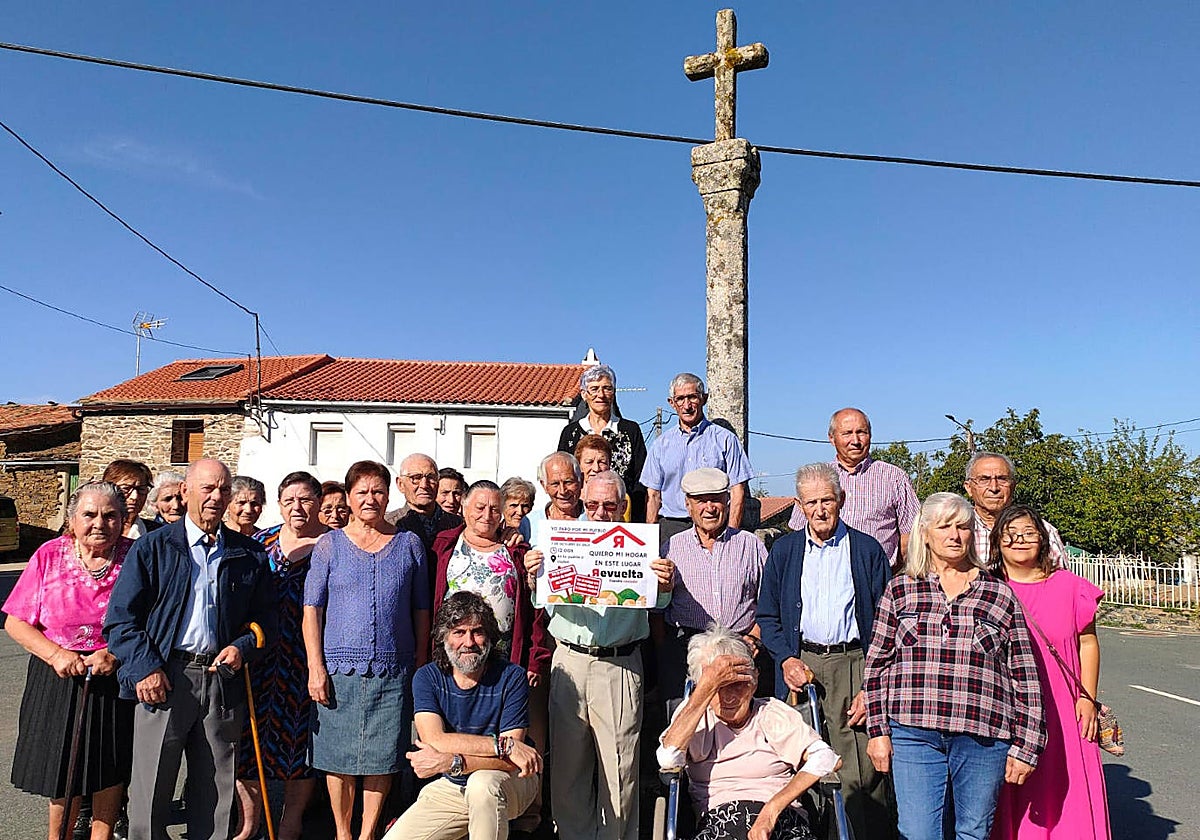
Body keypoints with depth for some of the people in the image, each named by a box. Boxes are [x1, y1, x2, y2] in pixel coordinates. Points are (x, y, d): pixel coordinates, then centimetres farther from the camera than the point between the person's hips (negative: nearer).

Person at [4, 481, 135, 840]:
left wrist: (117, 654, -17)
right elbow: (15, 622, -2)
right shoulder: (49, 556, -5)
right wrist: (56, 654, -14)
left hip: (118, 677, 0)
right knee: (63, 771, 13)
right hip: (59, 677, 1)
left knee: (111, 770, 12)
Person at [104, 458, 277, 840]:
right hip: (164, 677, -2)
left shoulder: (250, 554, 8)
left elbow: (265, 618, 12)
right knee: (150, 789, 5)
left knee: (217, 790, 11)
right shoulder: (152, 547, 2)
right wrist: (145, 668, -11)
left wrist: (243, 648, -7)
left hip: (223, 678, 2)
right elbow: (121, 619, 0)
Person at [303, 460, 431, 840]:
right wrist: (316, 667, -5)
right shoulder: (330, 545, 5)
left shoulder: (409, 544, 6)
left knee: (382, 757, 6)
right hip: (340, 669, 0)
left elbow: (421, 611, 9)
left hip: (394, 670, 1)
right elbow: (312, 610, 2)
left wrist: (421, 665, 5)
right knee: (339, 756, 7)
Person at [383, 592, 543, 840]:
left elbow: (509, 762, -19)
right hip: (450, 788, 4)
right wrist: (503, 745, -28)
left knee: (482, 783, -35)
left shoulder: (511, 676, -14)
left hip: (509, 783, -4)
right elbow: (435, 740, -22)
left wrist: (451, 762, -30)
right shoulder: (427, 677, -7)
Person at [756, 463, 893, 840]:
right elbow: (767, 616, 13)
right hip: (799, 663, 2)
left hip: (852, 664, -1)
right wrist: (785, 658, -3)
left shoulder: (867, 549, 5)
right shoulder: (784, 549, 11)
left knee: (861, 773, -6)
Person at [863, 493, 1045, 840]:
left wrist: (1025, 746, 3)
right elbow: (877, 665, 7)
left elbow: (1024, 676, 7)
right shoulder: (900, 590, 7)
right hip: (913, 733, 0)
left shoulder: (1000, 595, 7)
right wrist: (878, 730, 2)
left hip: (983, 737, 1)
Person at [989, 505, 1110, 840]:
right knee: (1012, 806, 4)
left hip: (1061, 713, 1)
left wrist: (1088, 698, 3)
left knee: (1067, 797, 4)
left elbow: (1087, 642, 10)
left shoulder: (1069, 586, 4)